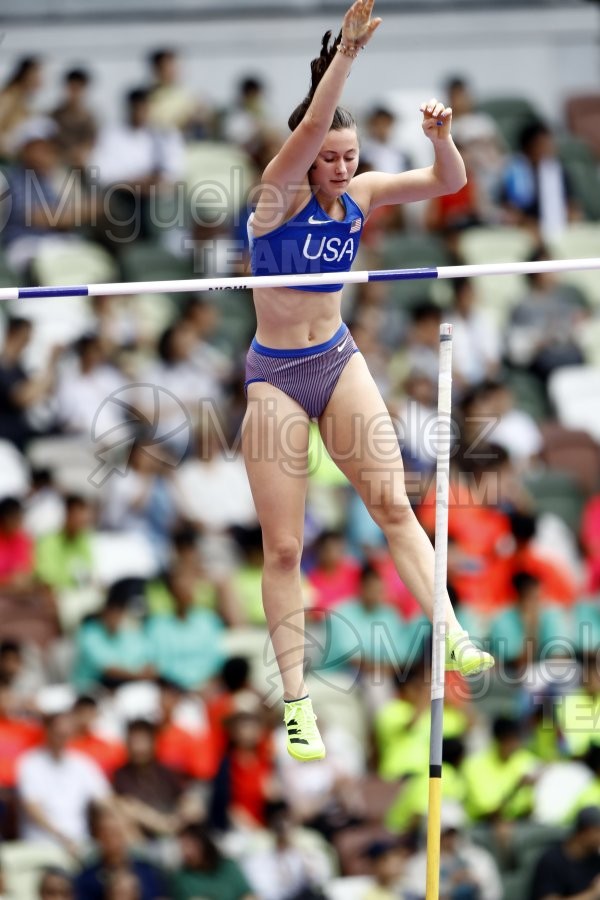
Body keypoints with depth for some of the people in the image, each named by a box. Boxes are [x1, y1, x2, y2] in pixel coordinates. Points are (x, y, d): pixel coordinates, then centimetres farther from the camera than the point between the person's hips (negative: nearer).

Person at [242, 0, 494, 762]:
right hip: (275, 376, -4)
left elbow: (448, 183, -2)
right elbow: (310, 127, -33)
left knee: (392, 503, -15)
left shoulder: (359, 194, -2)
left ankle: (450, 633, -24)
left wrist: (441, 138, -23)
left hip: (338, 361, 4)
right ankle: (297, 704, 2)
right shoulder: (280, 193, -15)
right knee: (283, 548, -2)